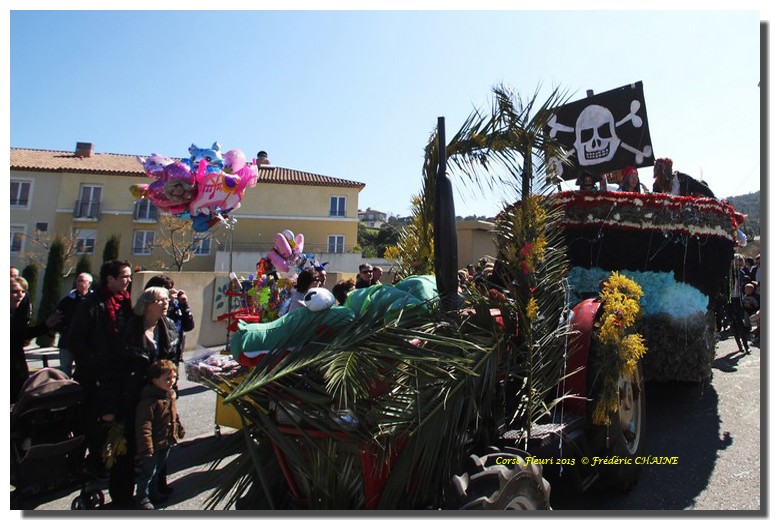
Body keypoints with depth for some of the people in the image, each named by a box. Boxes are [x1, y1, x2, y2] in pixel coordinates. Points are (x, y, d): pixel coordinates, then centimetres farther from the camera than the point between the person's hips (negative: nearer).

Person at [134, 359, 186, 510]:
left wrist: (179, 429, 22)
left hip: (166, 442, 8)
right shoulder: (148, 401, -26)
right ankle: (142, 497, 26)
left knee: (158, 469, 23)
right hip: (153, 445, -8)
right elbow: (143, 426, -26)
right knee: (148, 471, 7)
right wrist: (146, 447, -26)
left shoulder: (170, 395, 2)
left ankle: (153, 491, 41)